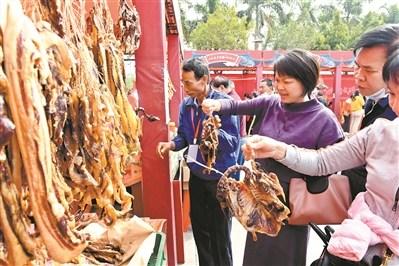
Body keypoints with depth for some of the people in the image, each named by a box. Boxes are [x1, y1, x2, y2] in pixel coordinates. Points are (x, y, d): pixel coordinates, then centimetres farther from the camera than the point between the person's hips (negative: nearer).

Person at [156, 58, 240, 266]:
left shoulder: (223, 103, -19)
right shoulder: (186, 105, -1)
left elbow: (234, 142, -22)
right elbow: (183, 136, 6)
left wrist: (217, 132, -40)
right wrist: (172, 144, -14)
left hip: (220, 177, -5)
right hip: (196, 175, 6)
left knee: (220, 231, 12)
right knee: (199, 228, 20)